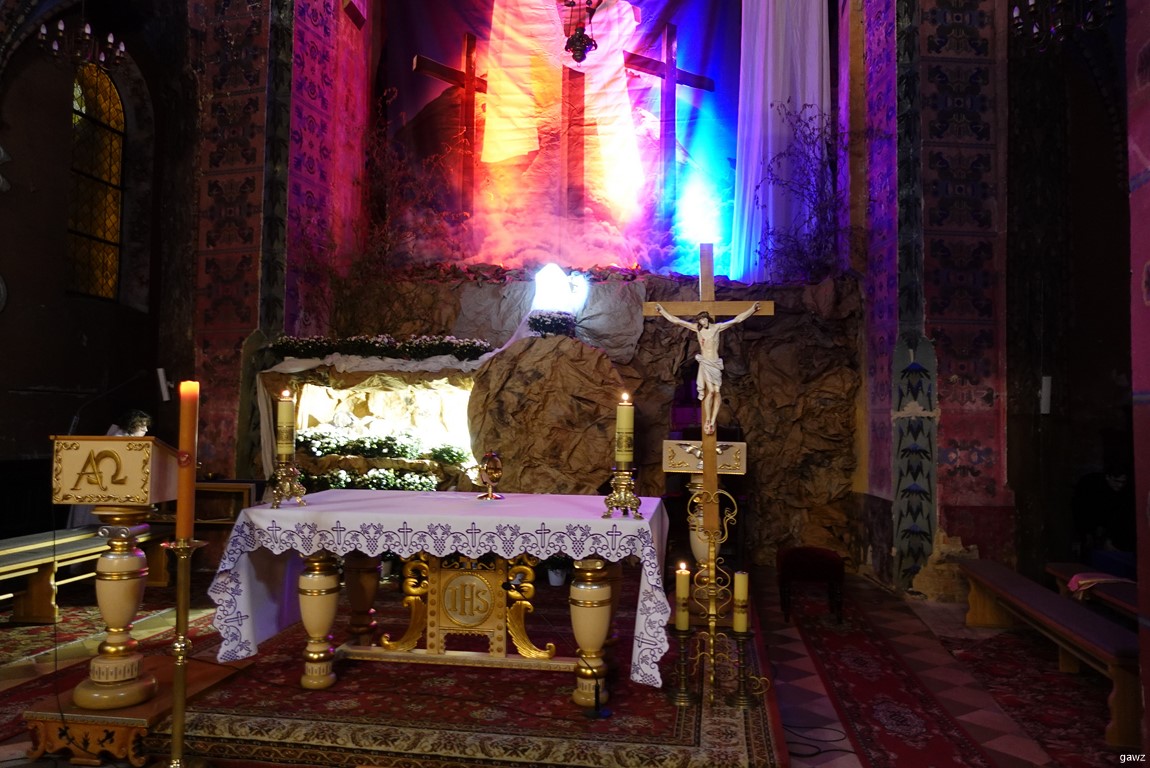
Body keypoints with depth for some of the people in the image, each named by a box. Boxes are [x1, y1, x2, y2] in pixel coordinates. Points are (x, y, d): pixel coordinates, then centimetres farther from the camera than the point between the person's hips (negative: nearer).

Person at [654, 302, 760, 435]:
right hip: (705, 363, -2)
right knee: (710, 391, -15)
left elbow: (737, 319, 7)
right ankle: (707, 421, -7)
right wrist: (662, 310, 7)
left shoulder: (717, 327, 4)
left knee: (717, 392, -7)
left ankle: (712, 422, -4)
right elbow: (676, 320, 6)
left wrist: (752, 309, 5)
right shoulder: (697, 328, 3)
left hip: (716, 363, 2)